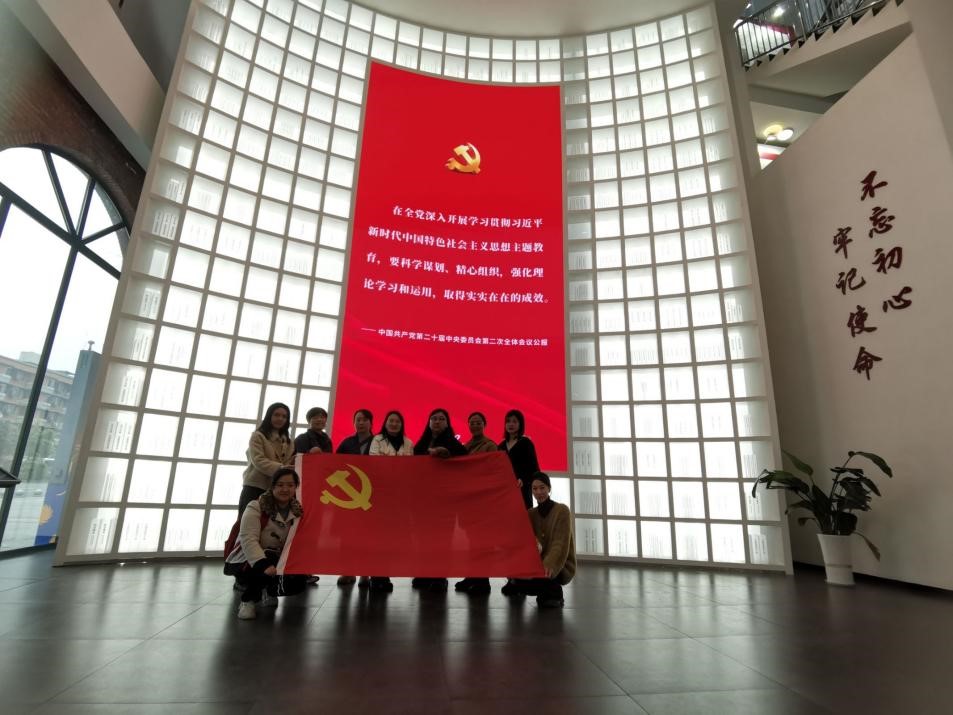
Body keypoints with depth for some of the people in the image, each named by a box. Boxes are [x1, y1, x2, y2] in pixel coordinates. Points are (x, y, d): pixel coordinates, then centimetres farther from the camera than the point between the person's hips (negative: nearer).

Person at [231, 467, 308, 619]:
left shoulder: (298, 511, -1)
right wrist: (264, 565, -43)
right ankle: (248, 599, -11)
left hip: (279, 560, 5)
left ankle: (267, 592, 12)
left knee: (298, 581, -21)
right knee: (272, 559, -37)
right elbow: (248, 540, -29)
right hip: (249, 560, -5)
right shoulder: (256, 507, -16)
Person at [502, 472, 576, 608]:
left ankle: (553, 592, -3)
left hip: (560, 567, -6)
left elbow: (561, 544, -20)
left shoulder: (562, 510, -9)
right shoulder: (531, 513, 8)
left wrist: (550, 565, -37)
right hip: (539, 563, 6)